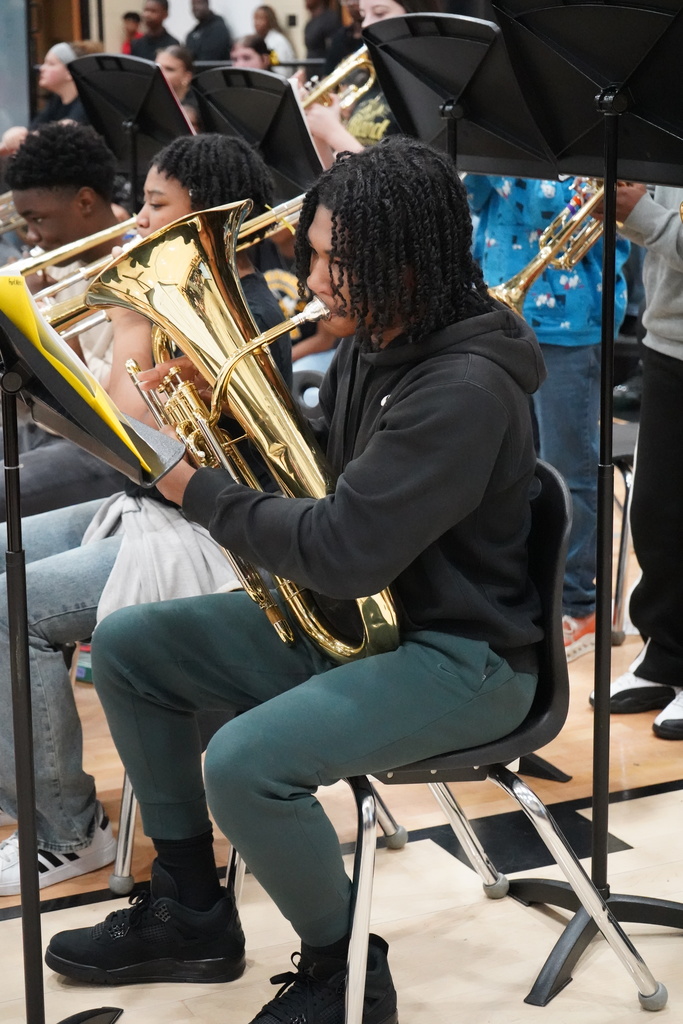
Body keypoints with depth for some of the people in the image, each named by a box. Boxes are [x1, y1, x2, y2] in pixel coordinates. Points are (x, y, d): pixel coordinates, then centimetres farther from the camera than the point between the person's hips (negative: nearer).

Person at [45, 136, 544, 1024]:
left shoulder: (464, 391, -26)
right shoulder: (369, 346, 3)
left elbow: (344, 552, -30)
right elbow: (319, 479, 16)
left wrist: (198, 490, -20)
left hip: (457, 656, -10)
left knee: (245, 765, -31)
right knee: (126, 648, 7)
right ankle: (190, 913, 18)